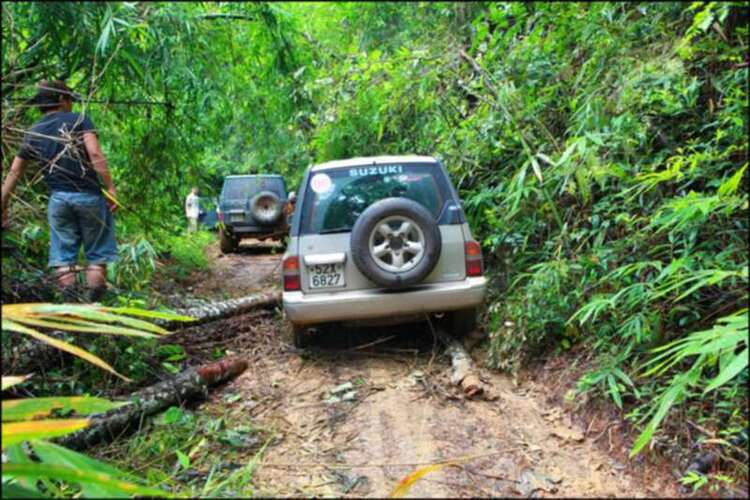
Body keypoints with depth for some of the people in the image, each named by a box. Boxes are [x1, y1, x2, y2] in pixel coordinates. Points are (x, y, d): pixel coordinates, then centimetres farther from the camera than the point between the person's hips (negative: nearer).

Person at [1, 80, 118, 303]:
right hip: (89, 195, -3)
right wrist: (111, 187, -13)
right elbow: (95, 154, -15)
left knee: (63, 255, 9)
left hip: (58, 198, 3)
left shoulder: (32, 133, 13)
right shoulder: (79, 120, 0)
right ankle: (92, 302, 5)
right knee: (96, 253, 7)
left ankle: (71, 303, 4)